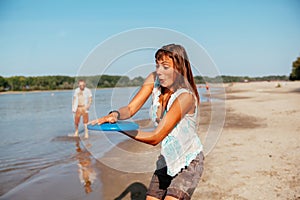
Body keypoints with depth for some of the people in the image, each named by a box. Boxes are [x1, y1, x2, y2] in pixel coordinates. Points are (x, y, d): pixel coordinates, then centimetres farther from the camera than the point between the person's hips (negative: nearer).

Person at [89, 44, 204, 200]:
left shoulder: (185, 96, -28)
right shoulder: (154, 79, -8)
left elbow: (155, 137, -30)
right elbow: (131, 108, -11)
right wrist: (115, 115, -33)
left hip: (188, 163, -6)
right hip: (166, 159, 6)